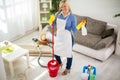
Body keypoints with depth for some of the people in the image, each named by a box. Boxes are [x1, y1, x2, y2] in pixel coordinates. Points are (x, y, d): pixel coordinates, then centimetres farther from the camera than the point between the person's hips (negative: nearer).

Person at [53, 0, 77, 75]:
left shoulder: (72, 17, -17)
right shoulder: (57, 14, -4)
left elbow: (74, 30, -15)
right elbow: (54, 24, 8)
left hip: (68, 38, -5)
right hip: (59, 37, 5)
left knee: (68, 53, 12)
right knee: (55, 51, 19)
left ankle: (68, 69, 36)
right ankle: (60, 63, 50)